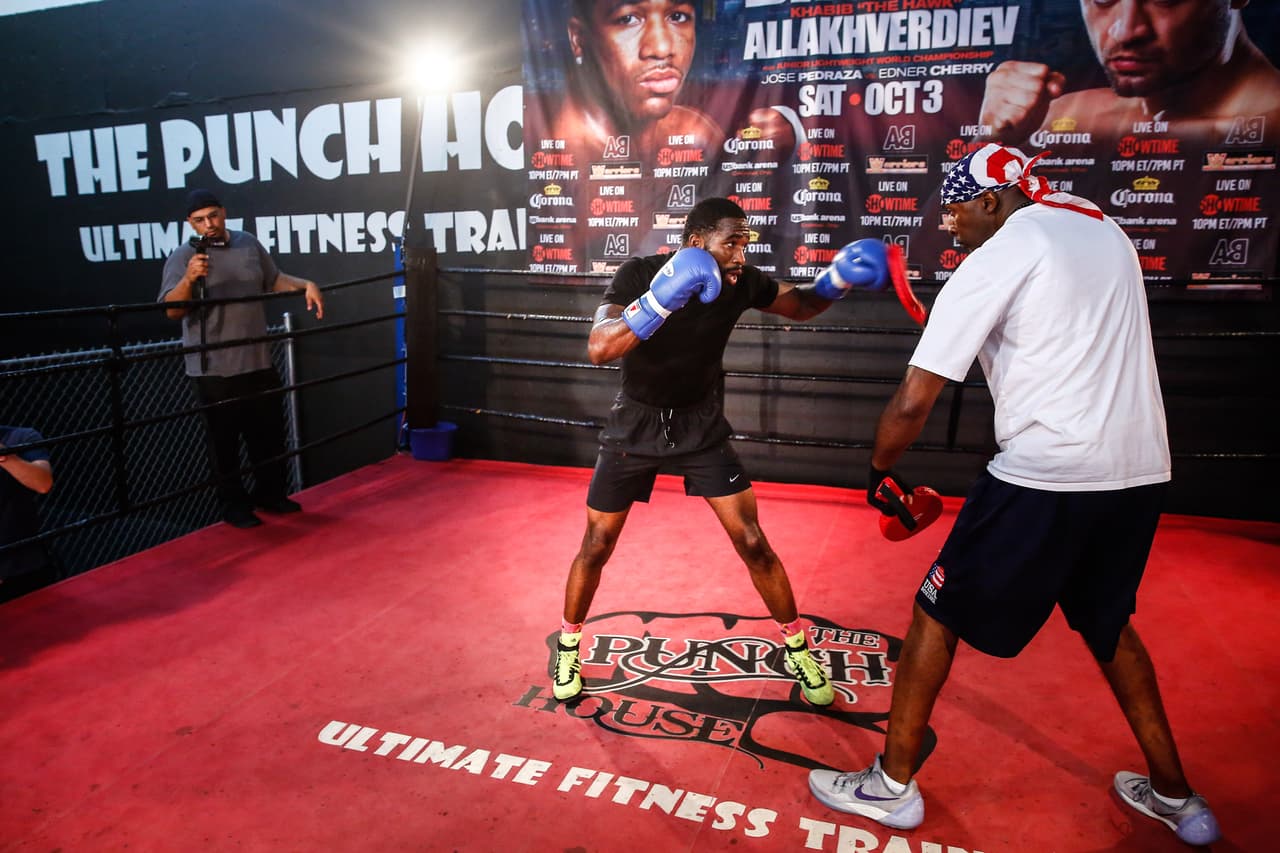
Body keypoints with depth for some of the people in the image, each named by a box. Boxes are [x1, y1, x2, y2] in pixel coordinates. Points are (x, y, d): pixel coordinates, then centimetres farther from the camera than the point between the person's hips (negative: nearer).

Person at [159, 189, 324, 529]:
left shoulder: (249, 244, 6)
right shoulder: (183, 256, -8)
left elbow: (274, 280, 21)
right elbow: (172, 310, -17)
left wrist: (306, 285, 5)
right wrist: (189, 279, -33)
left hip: (259, 363, 5)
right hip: (214, 369, -5)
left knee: (269, 434, 15)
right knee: (224, 441, 5)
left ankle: (271, 494, 31)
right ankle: (234, 505, 17)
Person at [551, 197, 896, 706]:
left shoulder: (741, 282, -13)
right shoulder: (638, 275, -22)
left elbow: (799, 306, 7)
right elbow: (598, 349, -37)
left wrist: (837, 279, -14)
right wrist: (662, 300, -49)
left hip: (702, 425, 2)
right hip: (636, 424, -1)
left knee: (753, 543, -2)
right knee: (596, 546, 5)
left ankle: (797, 647, 20)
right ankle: (568, 645, 30)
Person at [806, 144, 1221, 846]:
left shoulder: (995, 260, -9)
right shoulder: (1107, 231, 14)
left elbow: (913, 402, -12)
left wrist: (877, 471, 5)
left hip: (1044, 479, -8)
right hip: (1141, 475, 8)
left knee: (936, 614, 8)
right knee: (1107, 623, 28)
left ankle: (893, 783, 20)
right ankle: (1174, 794, 37)